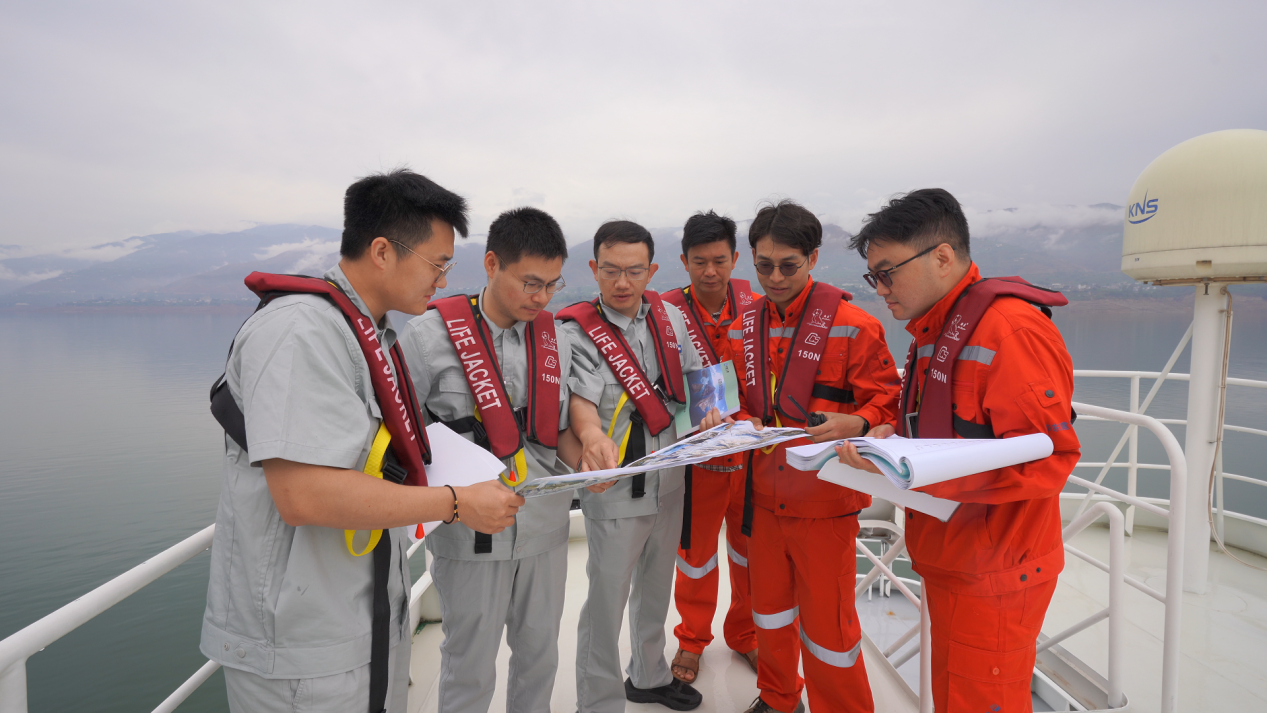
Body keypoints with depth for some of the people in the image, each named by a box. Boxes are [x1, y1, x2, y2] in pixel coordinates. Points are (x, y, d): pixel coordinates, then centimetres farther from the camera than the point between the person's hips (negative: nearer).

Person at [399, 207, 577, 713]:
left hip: (546, 525, 4)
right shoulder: (431, 335, -11)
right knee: (472, 669, 13)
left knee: (540, 653, 20)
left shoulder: (554, 338, 3)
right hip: (472, 533, -4)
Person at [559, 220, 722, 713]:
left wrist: (709, 410, -8)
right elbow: (580, 396, -27)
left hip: (669, 480, 6)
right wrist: (592, 434, -48)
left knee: (657, 587, 23)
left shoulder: (670, 317, 3)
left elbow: (693, 374, 12)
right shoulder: (578, 329, -13)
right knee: (608, 601, 5)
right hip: (616, 489, -6)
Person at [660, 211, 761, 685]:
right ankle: (692, 641, 36)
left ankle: (744, 634, 40)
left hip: (754, 449, 2)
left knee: (751, 548, 16)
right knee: (695, 551, 13)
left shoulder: (755, 306, -2)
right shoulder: (668, 312, -9)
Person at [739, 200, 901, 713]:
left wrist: (854, 424, -27)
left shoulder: (852, 325, -11)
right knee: (770, 607, 21)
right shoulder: (748, 327, 5)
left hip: (826, 498, -5)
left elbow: (888, 401, -8)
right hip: (766, 493, 5)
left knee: (827, 623, 6)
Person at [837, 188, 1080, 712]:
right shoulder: (934, 331, 12)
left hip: (990, 577, -9)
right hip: (948, 564, 9)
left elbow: (1046, 458, -23)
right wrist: (896, 438, 2)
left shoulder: (1010, 328, -19)